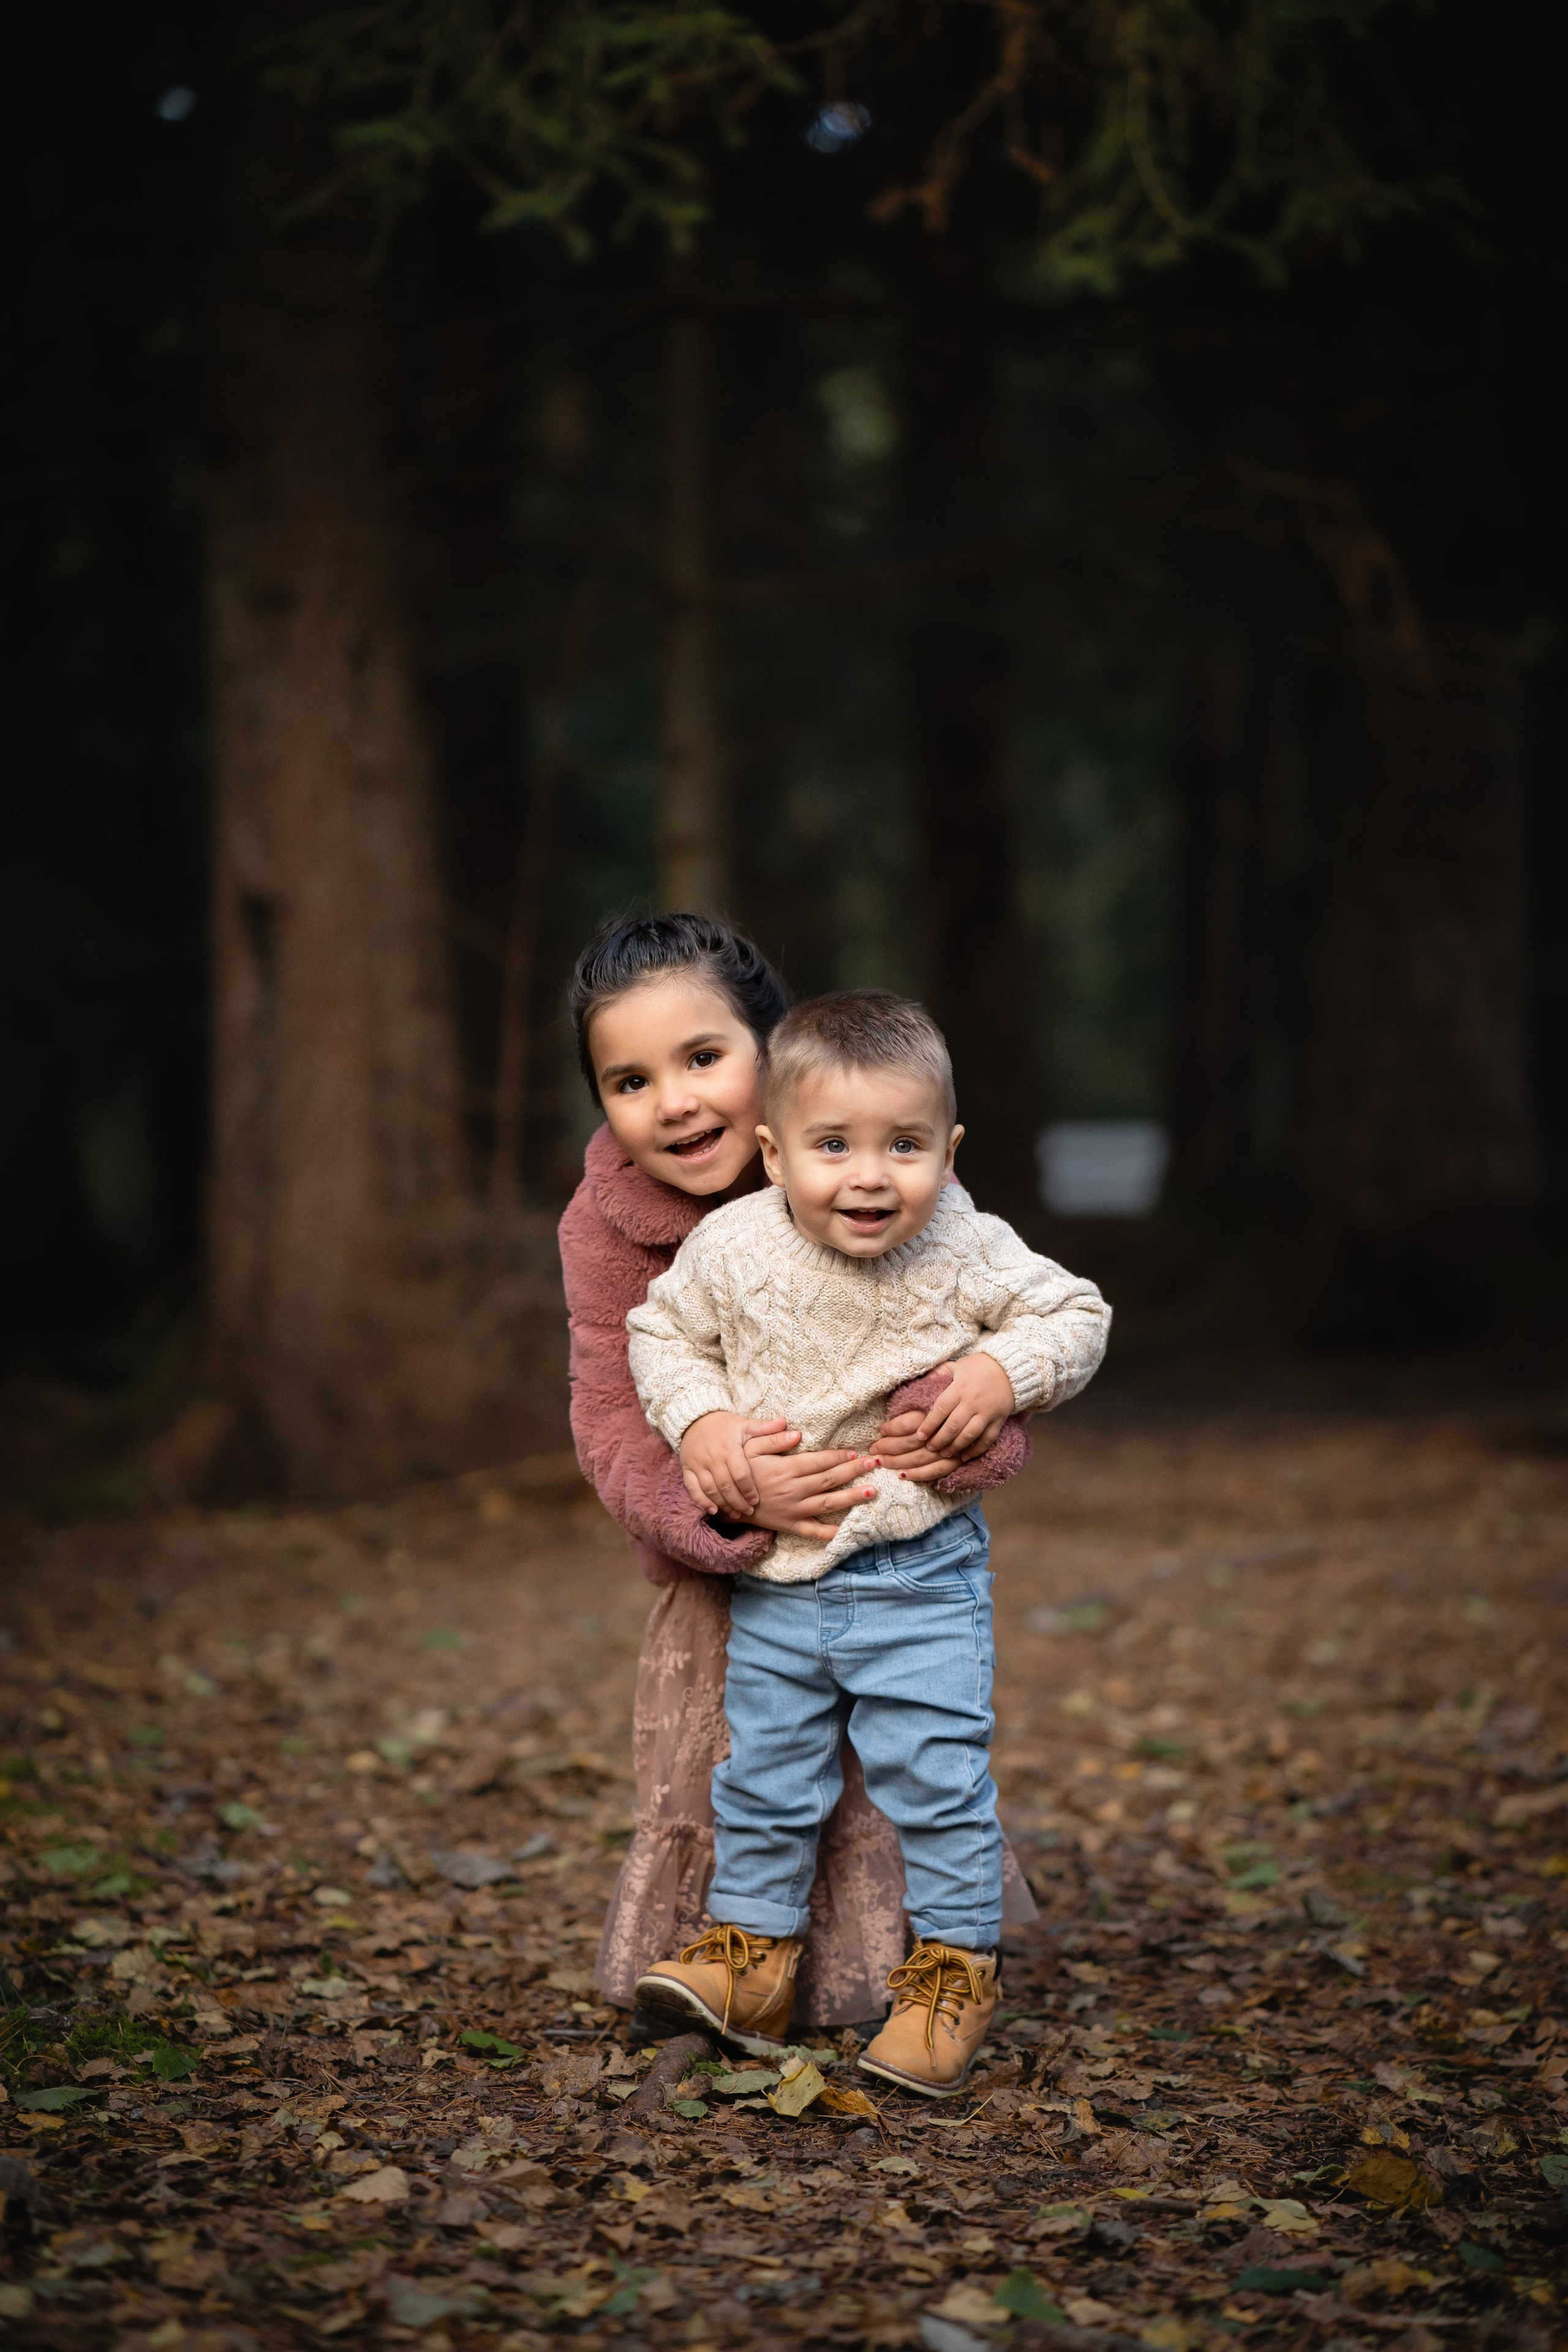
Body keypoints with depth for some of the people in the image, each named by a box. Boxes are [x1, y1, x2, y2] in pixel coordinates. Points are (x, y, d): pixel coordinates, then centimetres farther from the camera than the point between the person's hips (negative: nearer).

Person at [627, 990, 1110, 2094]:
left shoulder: (969, 1256, -13)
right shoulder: (733, 1249, -11)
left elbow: (1078, 1313, 0)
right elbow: (662, 1330, 5)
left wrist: (1006, 1371, -18)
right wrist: (699, 1417, -11)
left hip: (921, 1572, -2)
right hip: (774, 1576, 2)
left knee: (935, 1774, -1)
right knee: (762, 1775, 12)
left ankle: (953, 1971, 15)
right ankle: (753, 1948, 28)